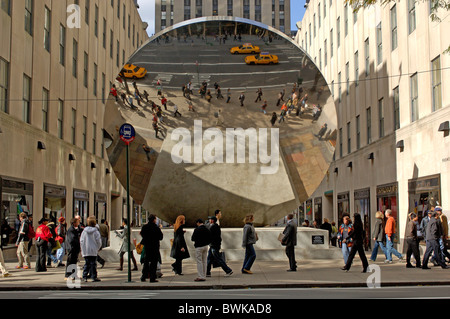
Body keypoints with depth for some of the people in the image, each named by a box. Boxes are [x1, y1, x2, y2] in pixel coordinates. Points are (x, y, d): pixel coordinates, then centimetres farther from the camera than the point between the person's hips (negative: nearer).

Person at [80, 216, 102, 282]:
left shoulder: (84, 230, 1)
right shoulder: (96, 231, -8)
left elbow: (81, 240, 5)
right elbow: (98, 241, -7)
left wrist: (82, 249, 14)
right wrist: (98, 248, 9)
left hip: (85, 251, 3)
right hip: (93, 250, -3)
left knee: (86, 263, 11)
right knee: (93, 264, 2)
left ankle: (84, 276, 7)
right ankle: (94, 277, 4)